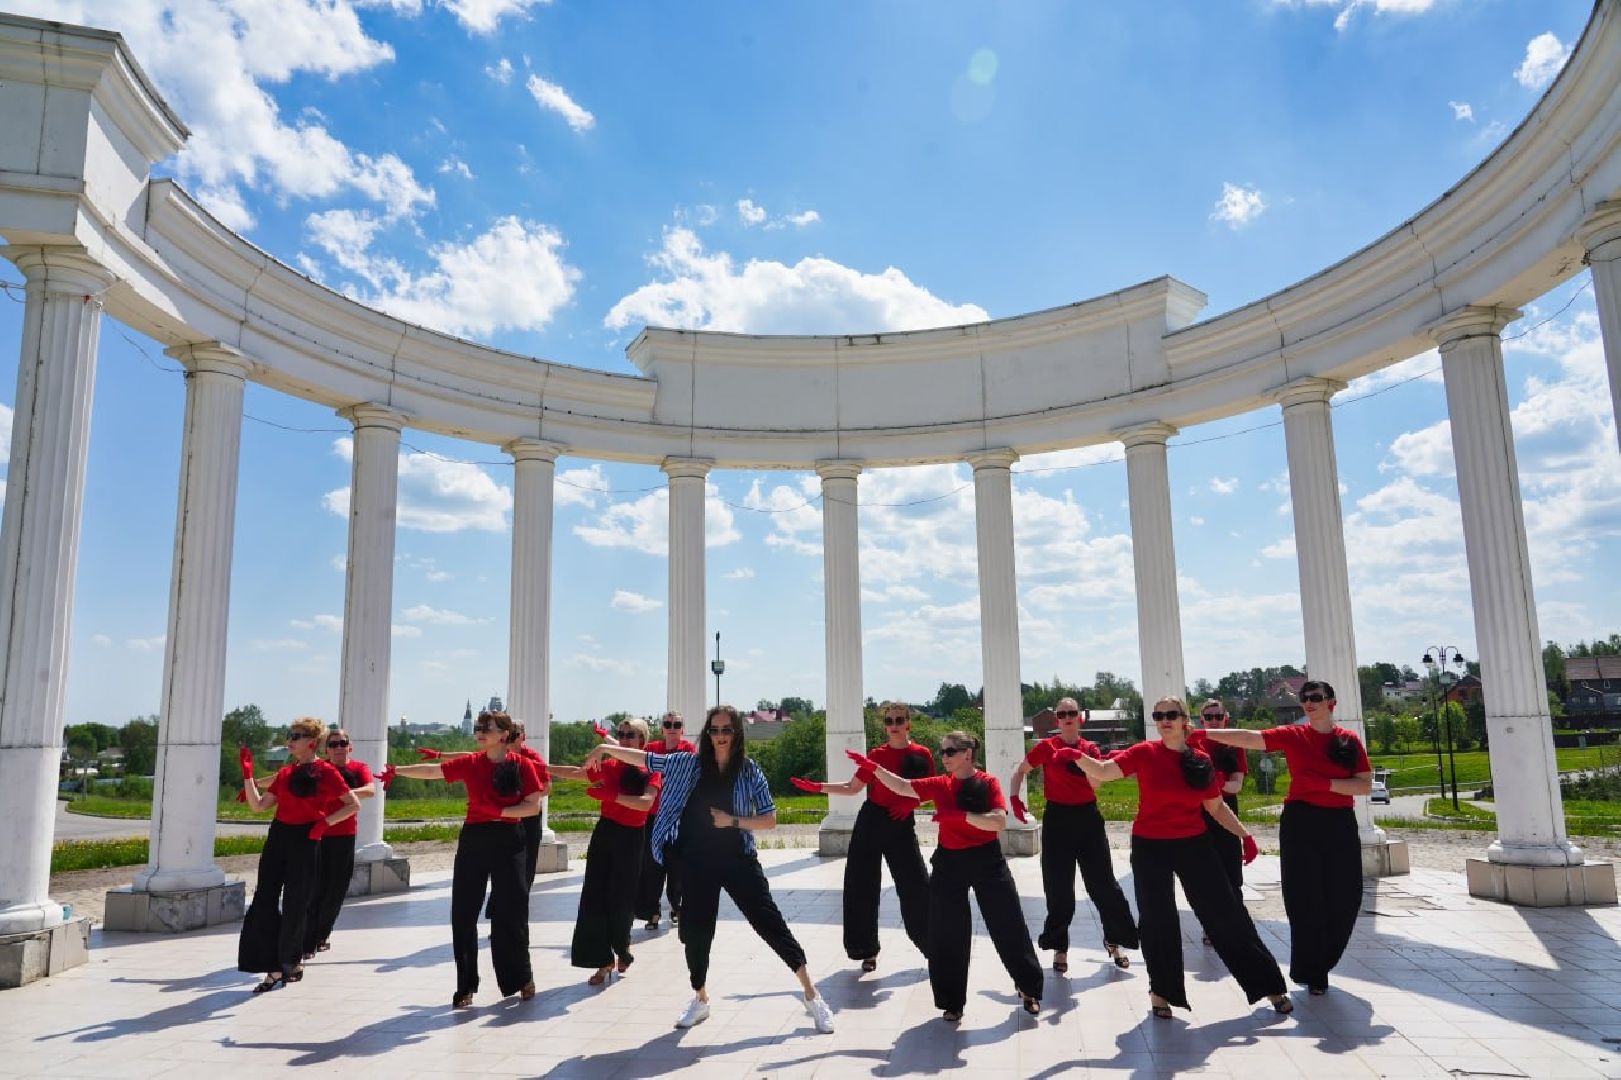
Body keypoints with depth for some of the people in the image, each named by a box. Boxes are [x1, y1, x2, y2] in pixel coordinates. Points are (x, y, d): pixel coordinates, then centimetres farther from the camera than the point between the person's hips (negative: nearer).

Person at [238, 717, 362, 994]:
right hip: (278, 836, 6)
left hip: (304, 839, -6)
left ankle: (292, 961, 25)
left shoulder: (326, 772, -6)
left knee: (295, 904, 3)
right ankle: (275, 967, 11)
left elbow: (354, 804, -7)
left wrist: (325, 821, -16)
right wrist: (247, 775, 5)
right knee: (264, 901, 2)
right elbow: (259, 805, 11)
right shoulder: (286, 773, 11)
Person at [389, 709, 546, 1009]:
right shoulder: (470, 763, 3)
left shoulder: (523, 765, -4)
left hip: (507, 841, -3)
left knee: (511, 911, 2)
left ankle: (521, 977, 22)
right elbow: (432, 771, 0)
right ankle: (466, 985, 16)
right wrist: (398, 770, -10)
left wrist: (499, 811, -17)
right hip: (473, 839, 3)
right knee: (464, 912, 3)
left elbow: (534, 806, -7)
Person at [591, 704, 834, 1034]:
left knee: (771, 924, -2)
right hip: (697, 863, 2)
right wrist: (606, 748, 0)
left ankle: (812, 996, 9)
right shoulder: (689, 763, 0)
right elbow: (645, 759, 5)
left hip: (738, 860, -2)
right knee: (695, 931, 11)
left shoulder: (750, 771, -5)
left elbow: (770, 820, -5)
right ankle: (700, 999, 36)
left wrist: (733, 821, -17)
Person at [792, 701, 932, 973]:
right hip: (871, 821, 2)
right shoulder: (876, 755, 1)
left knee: (917, 886, -3)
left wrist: (911, 802, -13)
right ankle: (867, 950, 18)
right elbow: (853, 787, 7)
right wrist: (818, 787, -2)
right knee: (861, 885, 4)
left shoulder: (922, 755, -2)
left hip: (901, 824, -2)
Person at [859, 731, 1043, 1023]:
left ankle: (1029, 989, 29)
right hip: (949, 863, 3)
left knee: (1009, 927, 7)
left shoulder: (988, 783, -9)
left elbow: (999, 822, -21)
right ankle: (952, 1002, 20)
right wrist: (873, 767, -11)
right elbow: (901, 786, 0)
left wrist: (961, 815, -30)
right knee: (947, 933, 6)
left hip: (986, 860, -3)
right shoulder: (940, 785, 1)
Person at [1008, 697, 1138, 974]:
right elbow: (1019, 772, 6)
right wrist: (1015, 799, -7)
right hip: (1058, 819, -2)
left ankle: (1114, 941, 26)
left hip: (1087, 818, 2)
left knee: (1103, 884, 6)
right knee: (1059, 888, 4)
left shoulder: (1091, 749, 2)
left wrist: (1084, 759, -22)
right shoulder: (1046, 747, -4)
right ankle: (1059, 948, 19)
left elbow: (1095, 786, -9)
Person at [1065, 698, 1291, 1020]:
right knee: (1157, 919, 1)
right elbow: (1102, 771, -18)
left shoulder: (1201, 761, 0)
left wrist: (1244, 835, 5)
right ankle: (1162, 991, 21)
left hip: (1193, 845, 2)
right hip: (1150, 847, -2)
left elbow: (1216, 806, 11)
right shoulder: (1145, 753, -8)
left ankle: (1268, 985, 22)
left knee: (1226, 914, 6)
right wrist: (1077, 757, -36)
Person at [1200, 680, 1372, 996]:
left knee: (1344, 898, 5)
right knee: (1306, 899, -1)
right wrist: (1203, 734, -19)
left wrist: (1325, 783, -15)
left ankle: (1321, 962, 27)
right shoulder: (1293, 736, -1)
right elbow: (1248, 738, -10)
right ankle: (1312, 973, 13)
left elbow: (1365, 785, -1)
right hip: (1301, 822, -2)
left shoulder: (1350, 740, 3)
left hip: (1340, 824, 2)